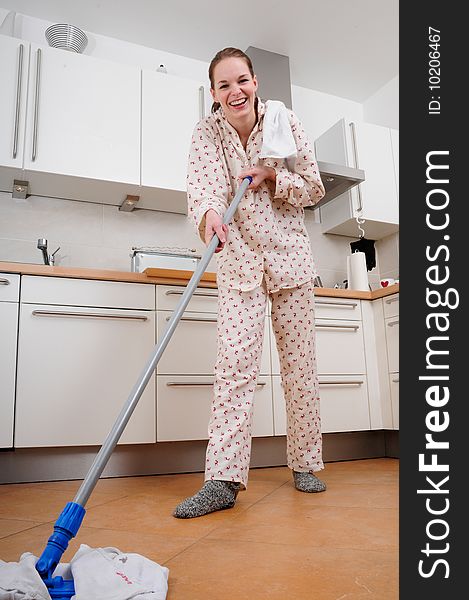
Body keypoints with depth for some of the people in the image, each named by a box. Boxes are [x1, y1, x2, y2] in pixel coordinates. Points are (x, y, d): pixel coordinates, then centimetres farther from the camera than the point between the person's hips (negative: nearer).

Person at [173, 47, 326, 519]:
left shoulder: (285, 121, 1)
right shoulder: (207, 132, 0)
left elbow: (314, 188, 2)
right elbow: (200, 184, -19)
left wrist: (271, 176, -15)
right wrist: (209, 214, -41)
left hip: (288, 251, 1)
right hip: (237, 256, -1)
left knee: (299, 360, 3)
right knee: (235, 360, -13)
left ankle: (305, 465, 17)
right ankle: (224, 479, -11)